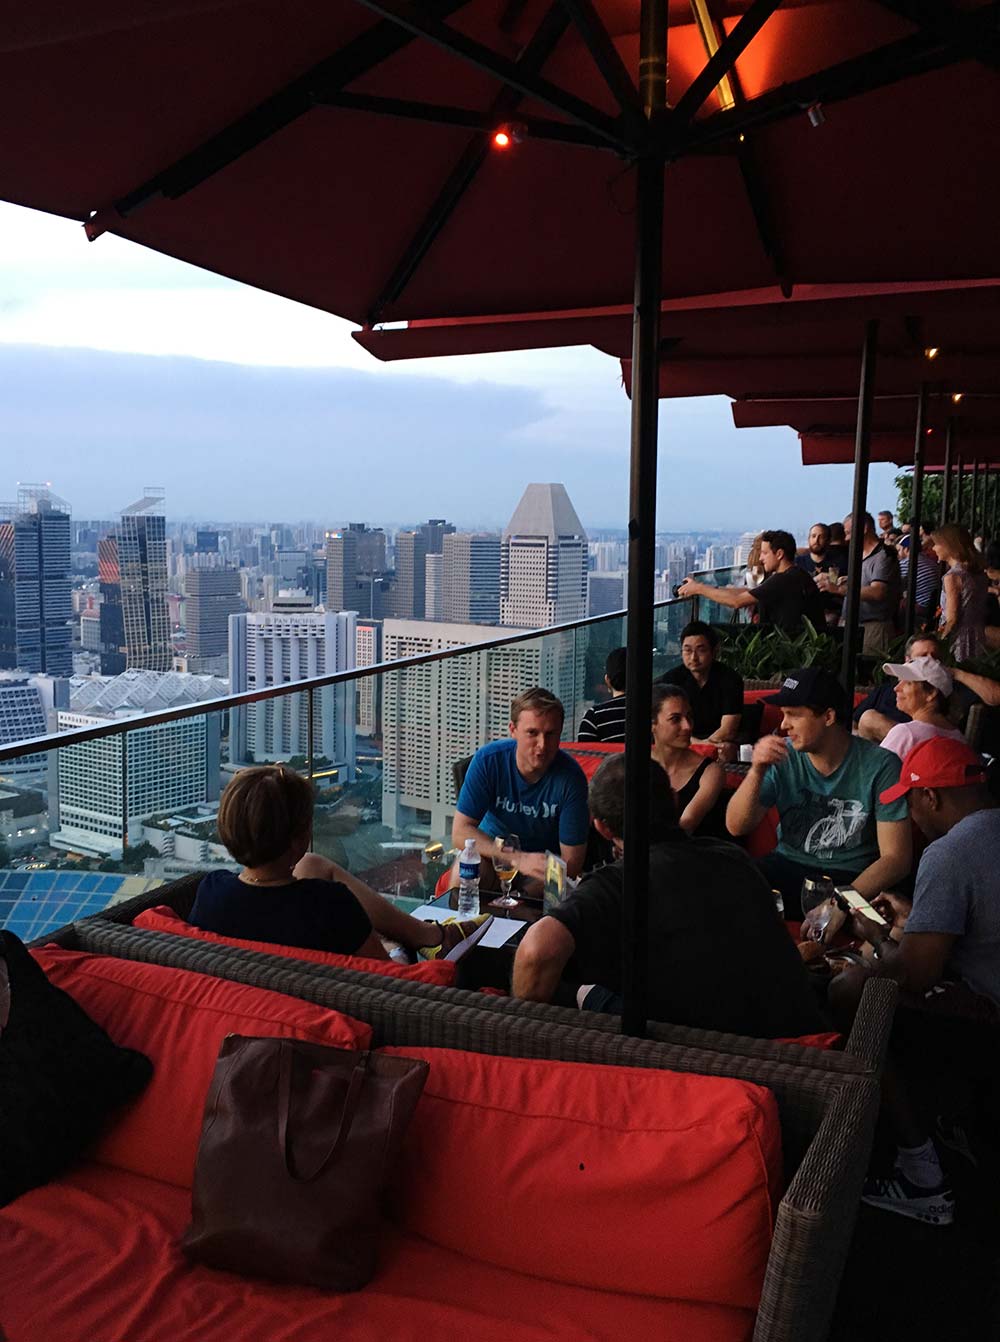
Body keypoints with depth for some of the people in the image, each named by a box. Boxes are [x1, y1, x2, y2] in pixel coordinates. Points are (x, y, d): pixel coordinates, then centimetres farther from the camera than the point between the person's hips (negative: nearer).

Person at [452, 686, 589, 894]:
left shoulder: (570, 777, -21)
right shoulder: (488, 759, -18)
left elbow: (571, 862, -17)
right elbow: (460, 832, -20)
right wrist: (520, 859, -33)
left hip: (546, 860, 0)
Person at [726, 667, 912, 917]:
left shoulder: (880, 766, -10)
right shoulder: (783, 757, -1)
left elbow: (895, 858, -11)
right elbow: (736, 827, -2)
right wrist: (757, 771, -19)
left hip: (853, 878, -3)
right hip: (787, 866, 3)